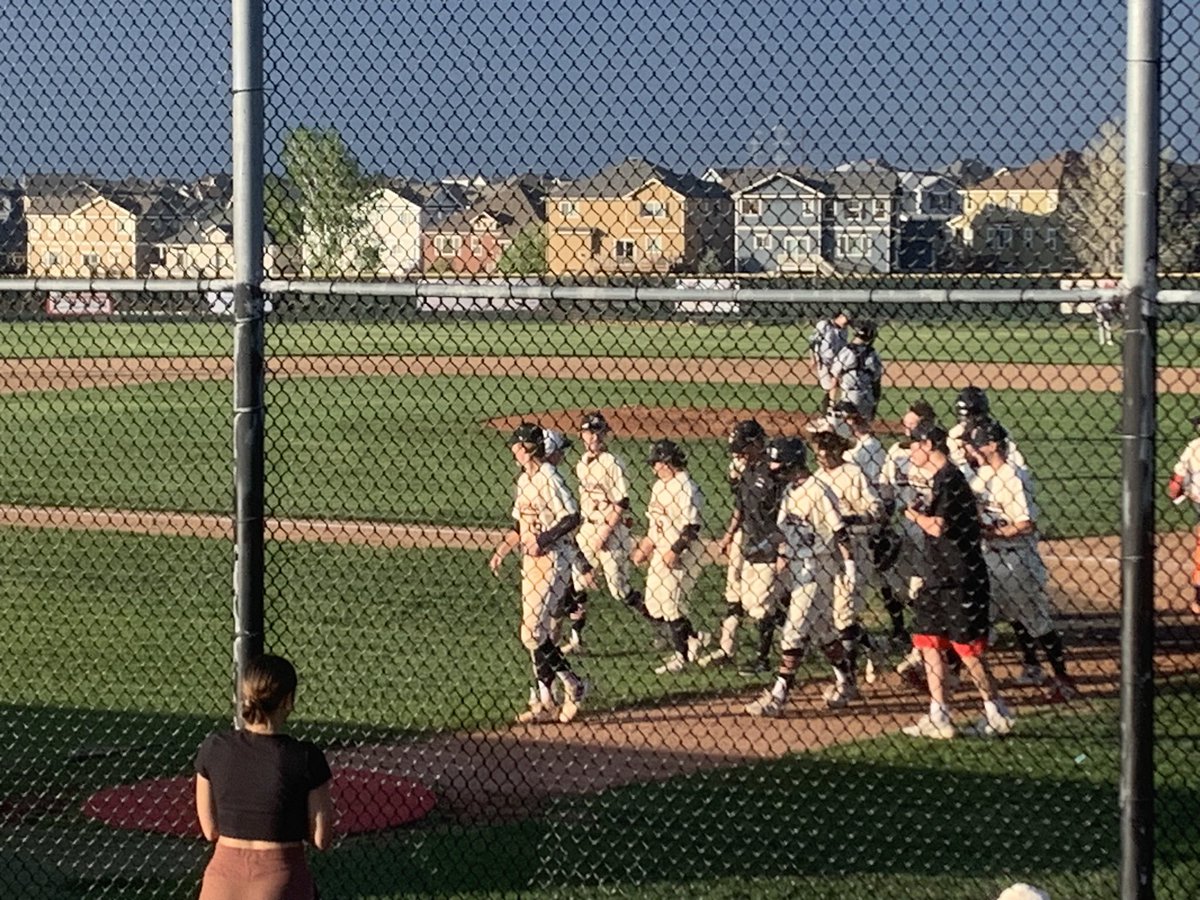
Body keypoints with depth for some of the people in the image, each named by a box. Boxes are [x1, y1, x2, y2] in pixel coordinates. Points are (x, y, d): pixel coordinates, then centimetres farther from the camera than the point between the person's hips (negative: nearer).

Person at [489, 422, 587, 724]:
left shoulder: (549, 479, -15)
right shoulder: (524, 480, 14)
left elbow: (572, 518, -21)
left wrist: (544, 539, -26)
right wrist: (501, 552, 13)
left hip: (552, 560, -9)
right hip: (531, 562, 10)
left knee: (533, 633, -11)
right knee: (537, 632, 10)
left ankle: (572, 684, 1)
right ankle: (544, 700, 14)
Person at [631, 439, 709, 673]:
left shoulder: (685, 488, -17)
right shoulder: (660, 485, 11)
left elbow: (692, 526, -20)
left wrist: (675, 551, -24)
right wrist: (646, 544, 16)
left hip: (682, 554, -10)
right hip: (662, 551, 10)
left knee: (671, 603, -5)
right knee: (653, 605, 11)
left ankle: (681, 655, 8)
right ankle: (693, 637, 25)